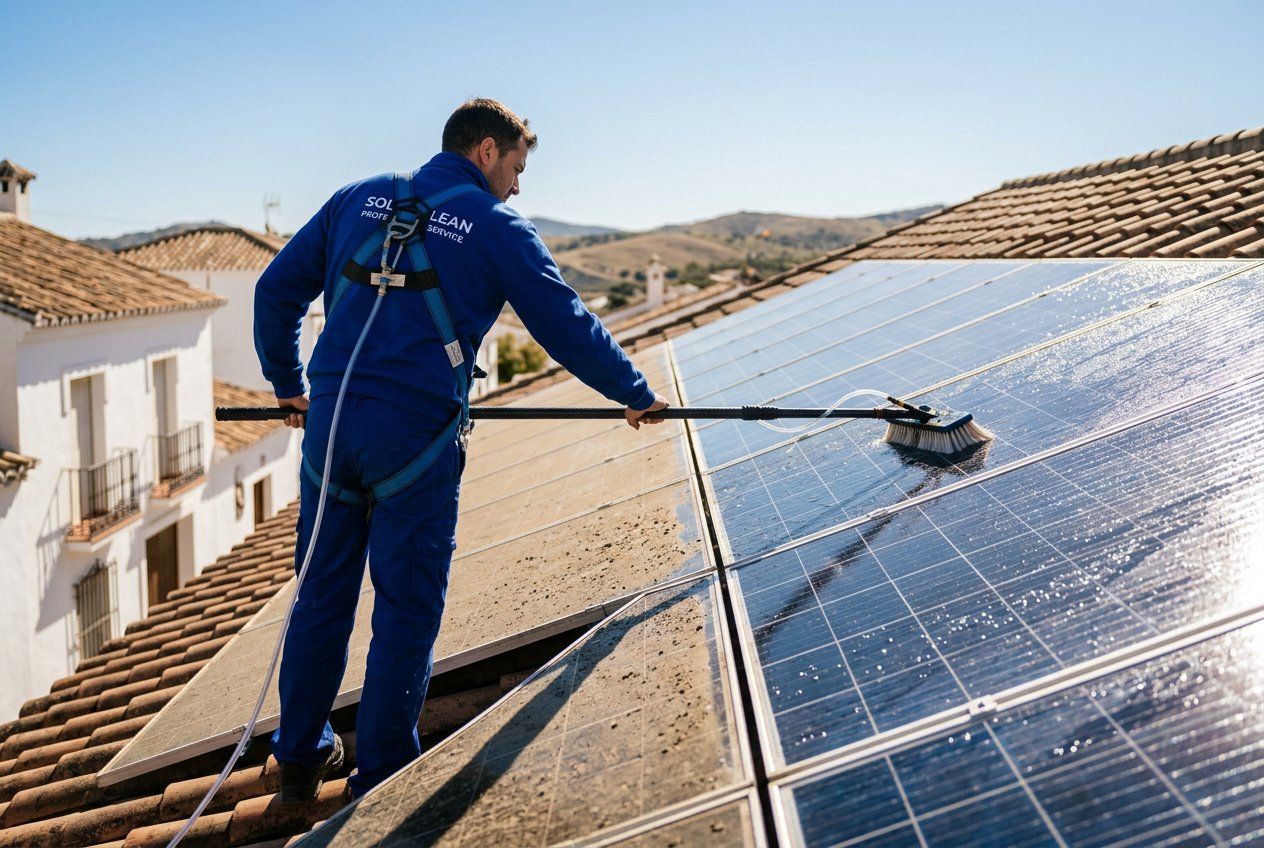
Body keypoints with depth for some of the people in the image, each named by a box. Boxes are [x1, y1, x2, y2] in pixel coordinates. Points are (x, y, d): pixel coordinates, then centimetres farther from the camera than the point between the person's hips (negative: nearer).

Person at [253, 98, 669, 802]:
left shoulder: (358, 199, 14)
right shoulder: (497, 228, 1)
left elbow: (277, 289, 16)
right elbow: (568, 326, 3)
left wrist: (288, 385, 29)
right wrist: (637, 395, 17)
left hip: (330, 421, 5)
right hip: (416, 433, -5)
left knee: (322, 594, 16)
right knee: (407, 610, 7)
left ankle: (300, 759, 30)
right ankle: (381, 782, 17)